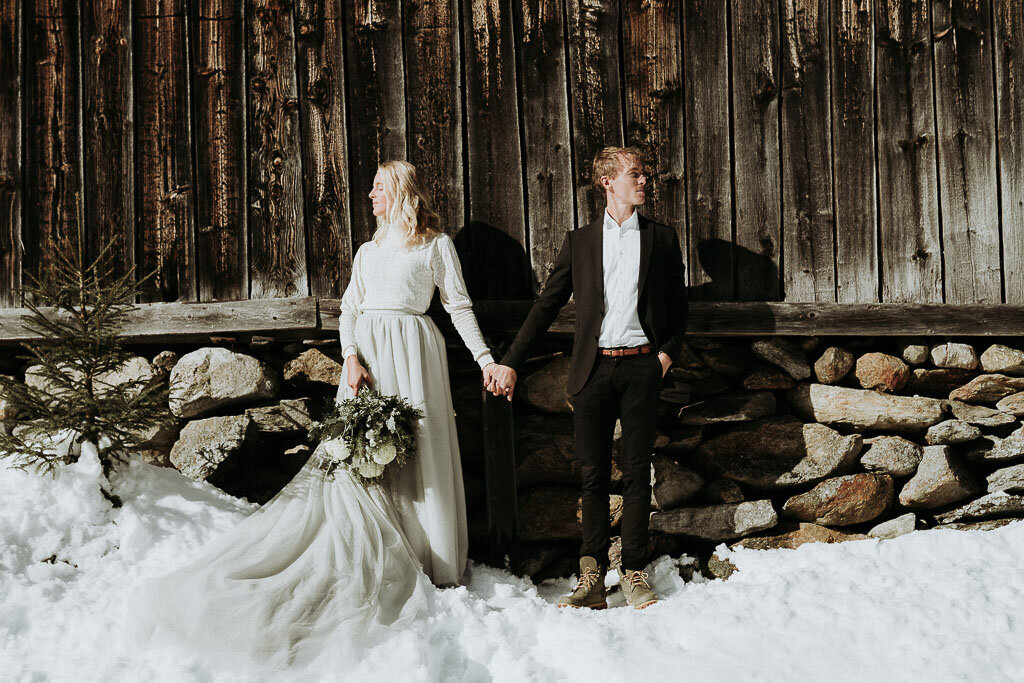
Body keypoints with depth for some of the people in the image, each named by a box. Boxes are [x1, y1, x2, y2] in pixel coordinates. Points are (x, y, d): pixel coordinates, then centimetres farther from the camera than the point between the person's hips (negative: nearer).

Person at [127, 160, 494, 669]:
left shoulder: (436, 244, 6)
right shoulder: (368, 251, 19)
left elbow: (459, 305, 3)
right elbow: (348, 310, 12)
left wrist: (486, 359, -5)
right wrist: (351, 360, -5)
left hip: (410, 352, -4)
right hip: (367, 353, 4)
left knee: (415, 451, -5)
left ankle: (429, 561, 4)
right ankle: (372, 559, -1)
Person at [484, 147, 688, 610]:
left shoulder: (661, 239, 11)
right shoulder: (579, 241, 10)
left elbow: (678, 307, 16)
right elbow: (546, 306, 8)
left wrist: (668, 351, 0)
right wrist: (510, 362, 3)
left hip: (641, 367, 0)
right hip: (593, 368, 0)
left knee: (636, 474, 2)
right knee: (593, 476, 2)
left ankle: (634, 574, 10)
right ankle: (591, 578, 7)